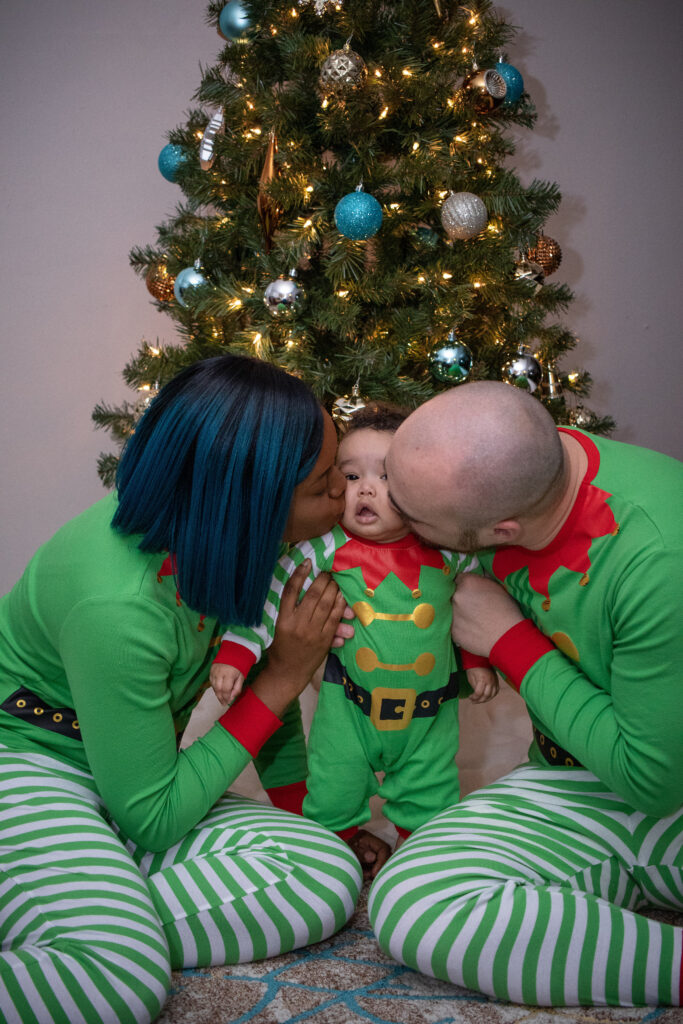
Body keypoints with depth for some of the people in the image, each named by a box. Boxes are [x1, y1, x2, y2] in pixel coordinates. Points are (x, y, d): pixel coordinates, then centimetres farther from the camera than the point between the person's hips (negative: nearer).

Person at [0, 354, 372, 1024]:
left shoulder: (205, 530, -11)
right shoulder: (116, 605, -31)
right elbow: (151, 823, -21)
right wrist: (282, 680, -19)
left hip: (128, 774, 8)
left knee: (329, 877, -16)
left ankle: (90, 916, -10)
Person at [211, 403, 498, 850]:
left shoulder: (447, 549, -10)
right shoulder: (326, 549, -14)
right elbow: (271, 595, -12)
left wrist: (479, 660, 7)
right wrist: (236, 653, -19)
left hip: (430, 709, 1)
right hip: (349, 704, 0)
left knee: (429, 799, 13)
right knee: (332, 793, 9)